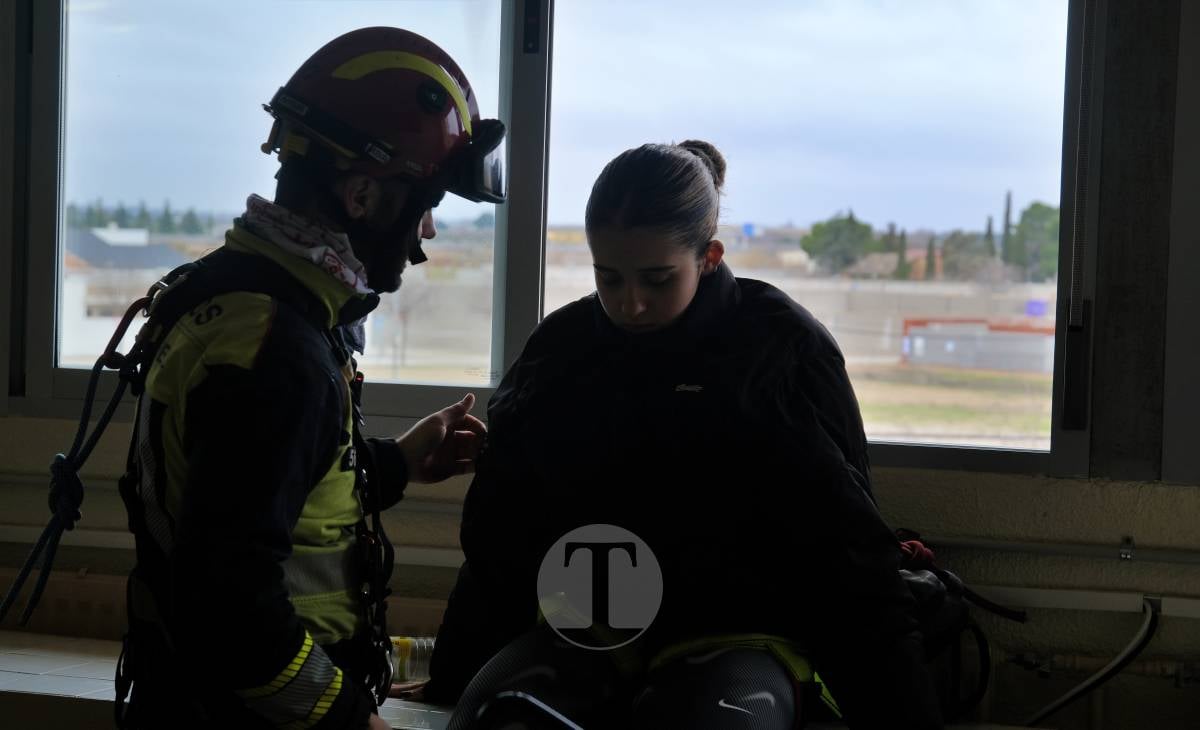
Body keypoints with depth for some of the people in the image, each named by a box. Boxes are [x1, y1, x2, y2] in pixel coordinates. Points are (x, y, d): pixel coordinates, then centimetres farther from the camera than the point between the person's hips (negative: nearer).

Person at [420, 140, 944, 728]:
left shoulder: (781, 349, -3)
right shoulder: (562, 346, 6)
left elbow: (845, 559, -2)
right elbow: (497, 539, 15)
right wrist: (447, 682, 17)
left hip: (737, 635, -2)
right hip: (584, 630, 3)